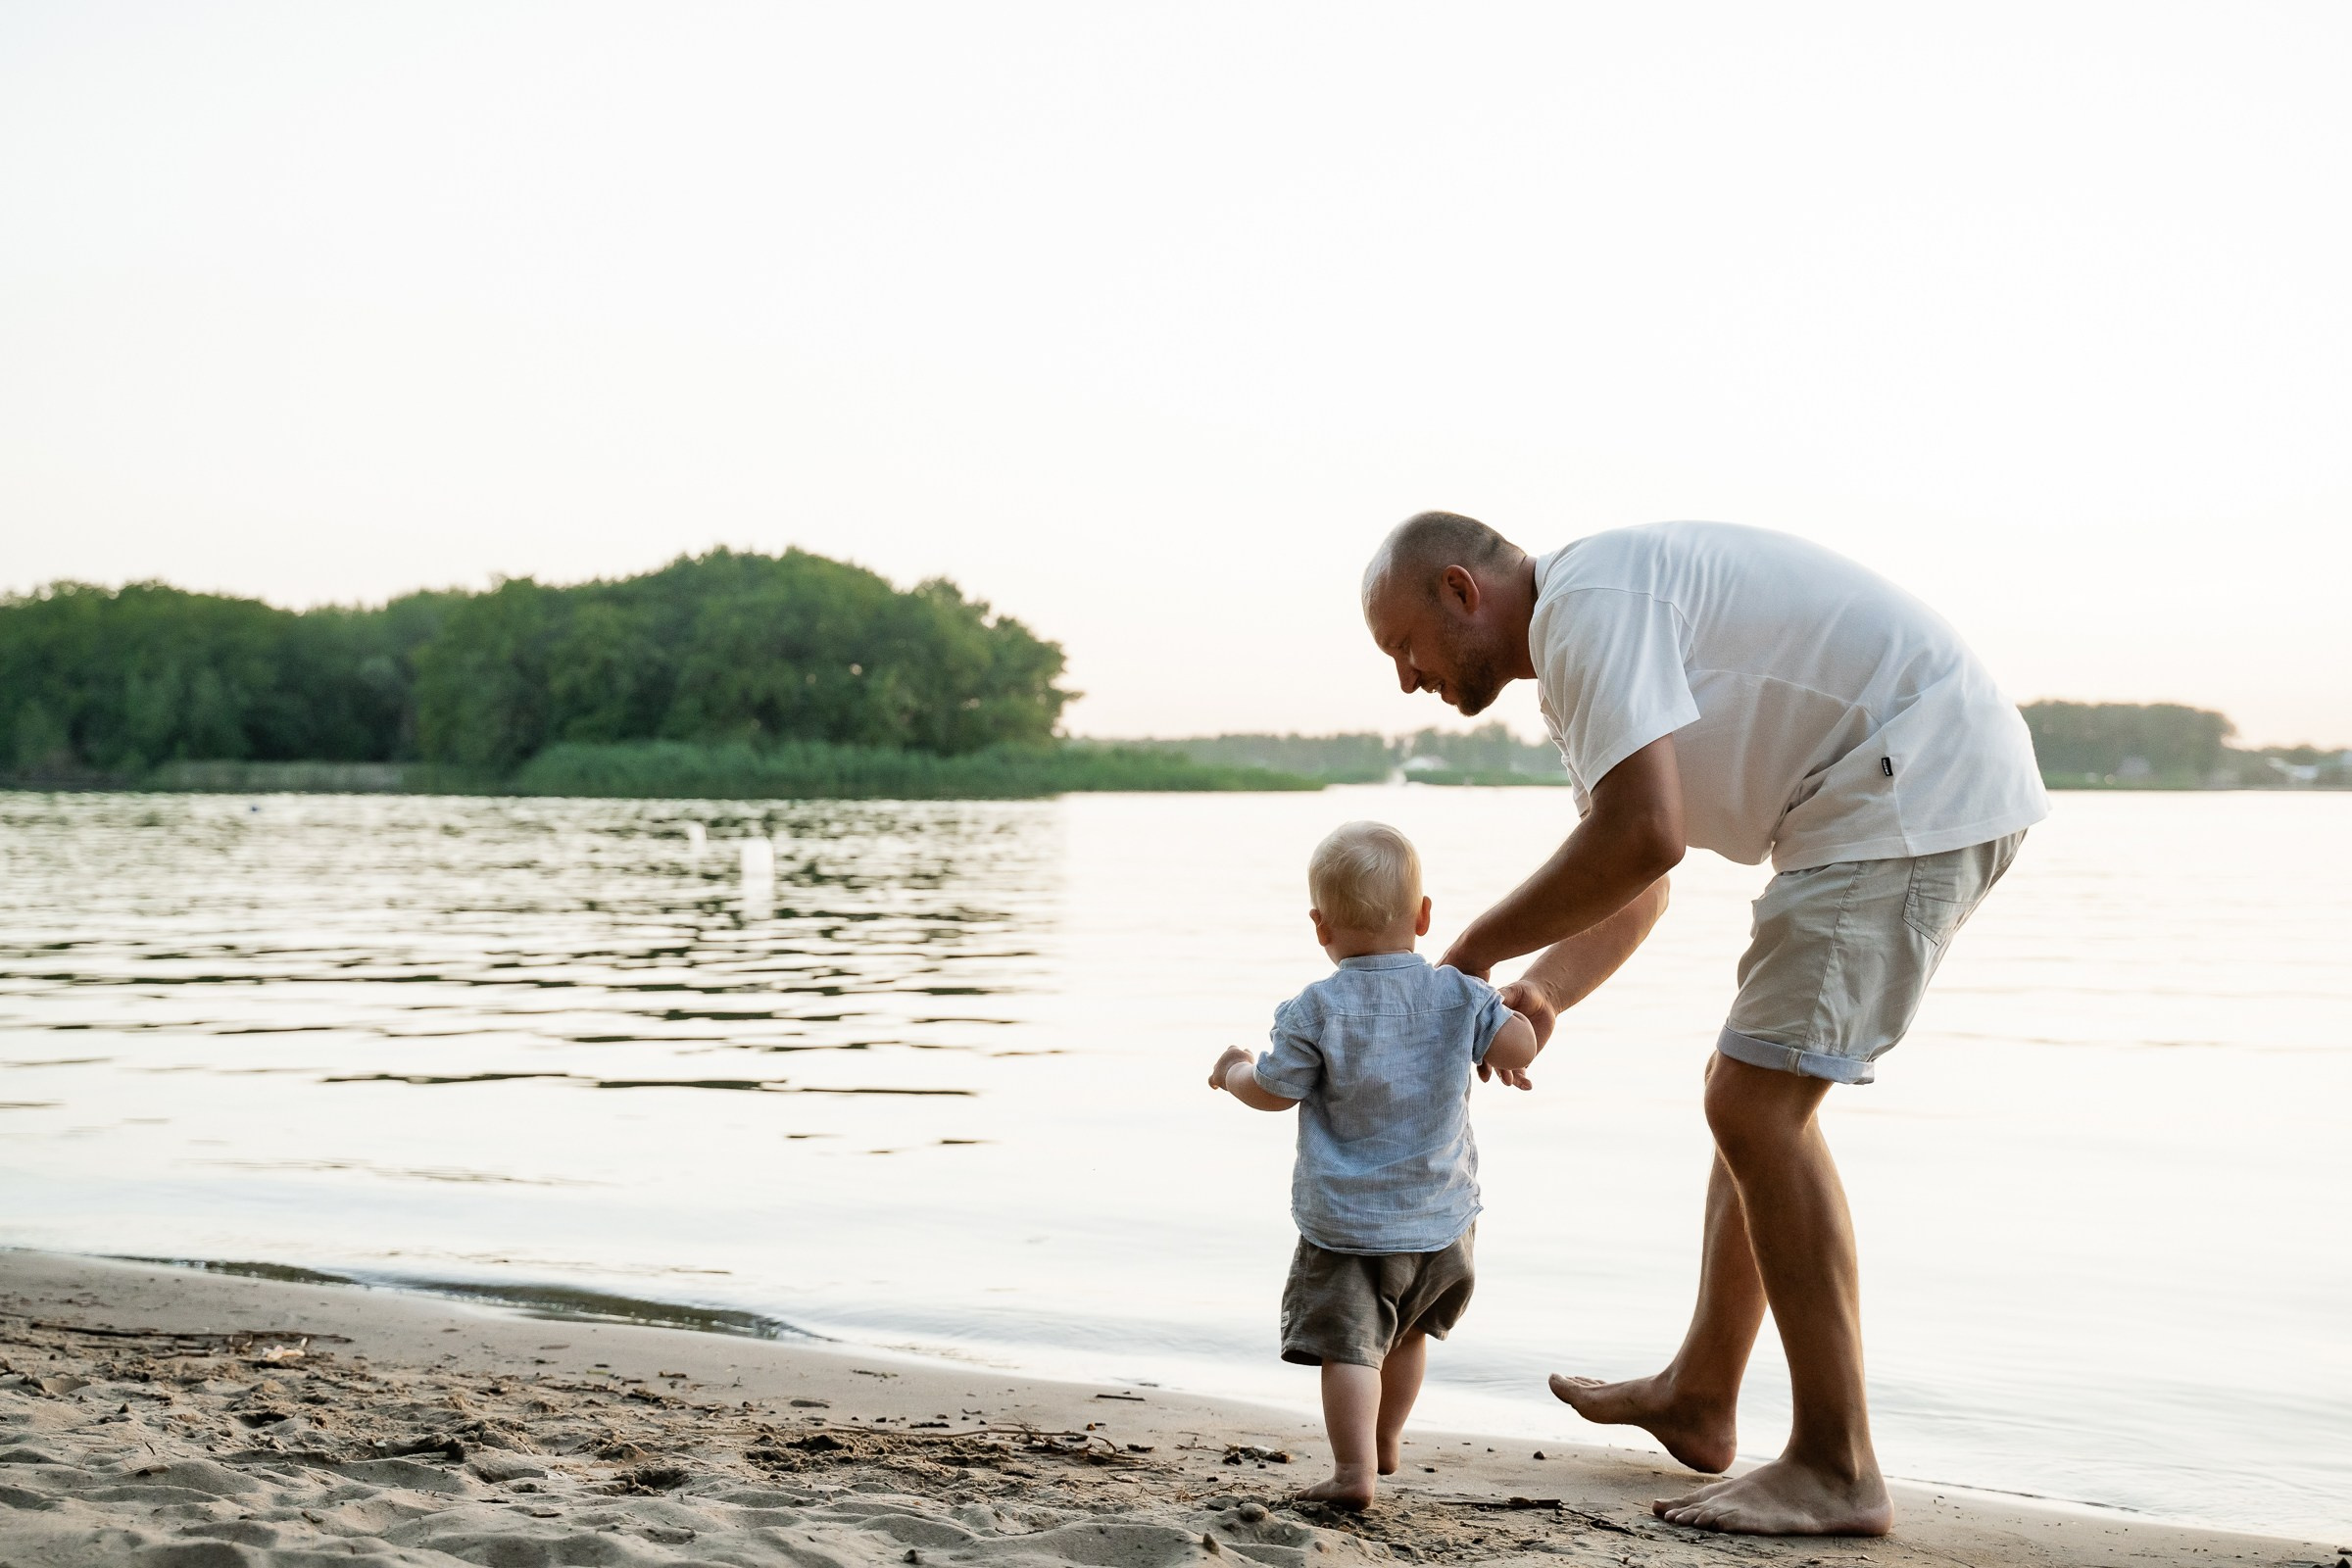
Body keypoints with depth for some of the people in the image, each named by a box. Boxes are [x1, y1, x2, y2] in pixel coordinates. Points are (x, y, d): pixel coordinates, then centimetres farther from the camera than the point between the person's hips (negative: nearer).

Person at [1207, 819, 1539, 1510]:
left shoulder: (1314, 1011, -13)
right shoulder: (1456, 995, -4)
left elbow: (1273, 1091, -6)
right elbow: (1520, 1044, -9)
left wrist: (1233, 1071, 15)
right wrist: (1501, 1058, 14)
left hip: (1347, 1224, -5)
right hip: (1442, 1218, 5)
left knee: (1349, 1346, -1)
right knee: (1407, 1334, 24)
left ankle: (1354, 1472, -6)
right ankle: (1386, 1442, 40)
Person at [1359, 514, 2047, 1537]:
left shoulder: (1587, 605, -16)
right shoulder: (1571, 665, 18)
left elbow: (1642, 837, -28)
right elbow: (1636, 889, 21)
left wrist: (1475, 952, -15)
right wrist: (1539, 991, 3)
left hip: (1917, 788, -11)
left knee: (1755, 1103, -13)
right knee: (1756, 1091, 17)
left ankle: (1836, 1470, -8)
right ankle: (1699, 1397, 30)